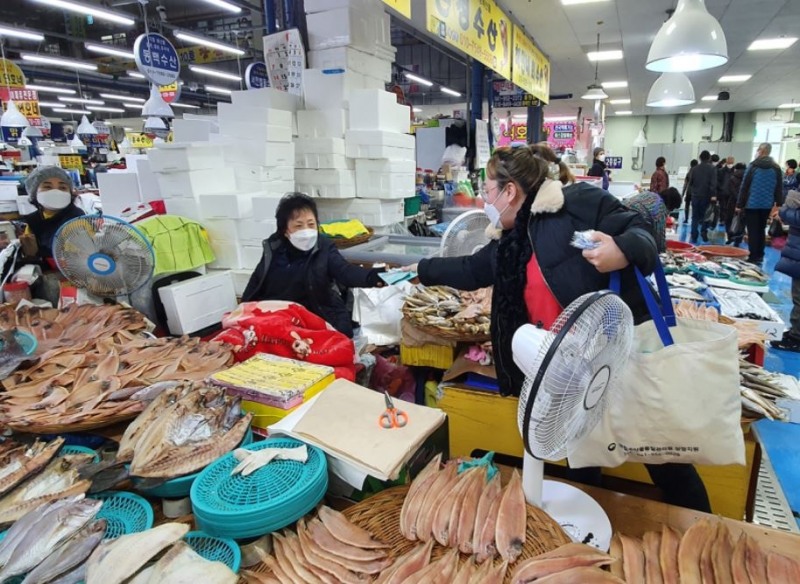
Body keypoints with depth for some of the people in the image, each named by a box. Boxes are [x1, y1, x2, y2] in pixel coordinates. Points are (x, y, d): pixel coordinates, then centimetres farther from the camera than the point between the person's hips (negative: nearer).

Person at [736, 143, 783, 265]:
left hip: (752, 204, -4)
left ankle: (753, 258, -1)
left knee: (752, 231, 1)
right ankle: (759, 256, 19)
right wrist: (778, 205, 8)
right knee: (761, 230, 16)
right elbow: (779, 189, 4)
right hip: (767, 205, 4)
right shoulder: (776, 168, 4)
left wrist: (739, 204, -4)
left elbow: (744, 187, -8)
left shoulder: (753, 166, -6)